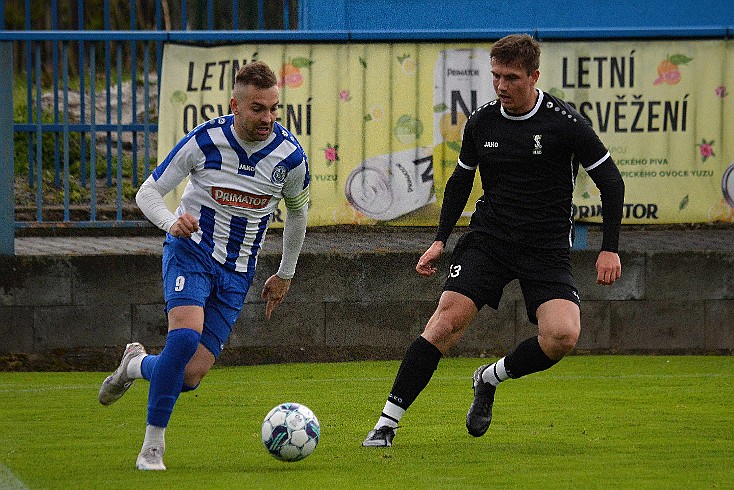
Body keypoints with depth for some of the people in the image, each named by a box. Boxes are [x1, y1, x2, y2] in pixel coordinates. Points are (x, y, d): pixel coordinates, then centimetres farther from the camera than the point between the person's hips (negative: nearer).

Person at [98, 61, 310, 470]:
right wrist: (172, 223, -26)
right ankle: (153, 444, -16)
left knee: (191, 377, -8)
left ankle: (137, 365, 27)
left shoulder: (290, 155, -8)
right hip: (191, 250, -3)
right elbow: (148, 192, -5)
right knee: (186, 336, -30)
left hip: (237, 272, 3)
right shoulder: (204, 141, -14)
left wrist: (285, 275, 18)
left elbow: (298, 211, 12)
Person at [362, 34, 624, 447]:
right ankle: (387, 422, -13)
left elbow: (611, 182, -2)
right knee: (447, 321, -17)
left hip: (548, 249, -2)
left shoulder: (564, 122, -9)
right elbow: (460, 181, 19)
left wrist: (610, 249, -7)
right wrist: (441, 240, 12)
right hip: (488, 239, 2)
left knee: (563, 336, -23)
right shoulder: (481, 123, 2)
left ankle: (491, 378, 6)